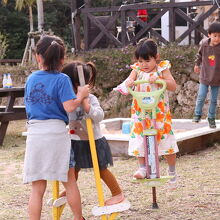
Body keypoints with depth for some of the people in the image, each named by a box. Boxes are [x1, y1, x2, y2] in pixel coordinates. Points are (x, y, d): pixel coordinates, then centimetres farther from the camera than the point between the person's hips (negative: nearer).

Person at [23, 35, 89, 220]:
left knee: (37, 188, 6)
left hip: (34, 133, 3)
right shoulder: (62, 79, -6)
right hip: (56, 132, -3)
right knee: (70, 182, 15)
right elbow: (69, 107, -15)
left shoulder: (31, 79, 8)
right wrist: (81, 95, 1)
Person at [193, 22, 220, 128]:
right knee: (201, 97, 5)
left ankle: (211, 118, 26)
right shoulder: (204, 44, -10)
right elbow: (200, 54, 11)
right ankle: (197, 114, 24)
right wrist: (197, 64, 21)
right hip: (205, 76, 1)